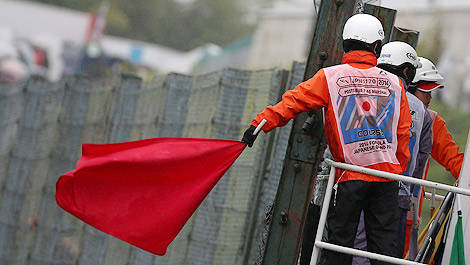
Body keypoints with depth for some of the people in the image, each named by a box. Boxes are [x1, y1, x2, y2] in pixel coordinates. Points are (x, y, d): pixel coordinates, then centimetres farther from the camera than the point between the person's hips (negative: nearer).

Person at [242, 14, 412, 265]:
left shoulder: (329, 78, -2)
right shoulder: (394, 83, 6)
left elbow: (293, 101, -8)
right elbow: (403, 132, 10)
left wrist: (261, 123, -7)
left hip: (350, 175, -2)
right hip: (387, 173, 2)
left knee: (339, 241, 4)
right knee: (384, 243, 6)